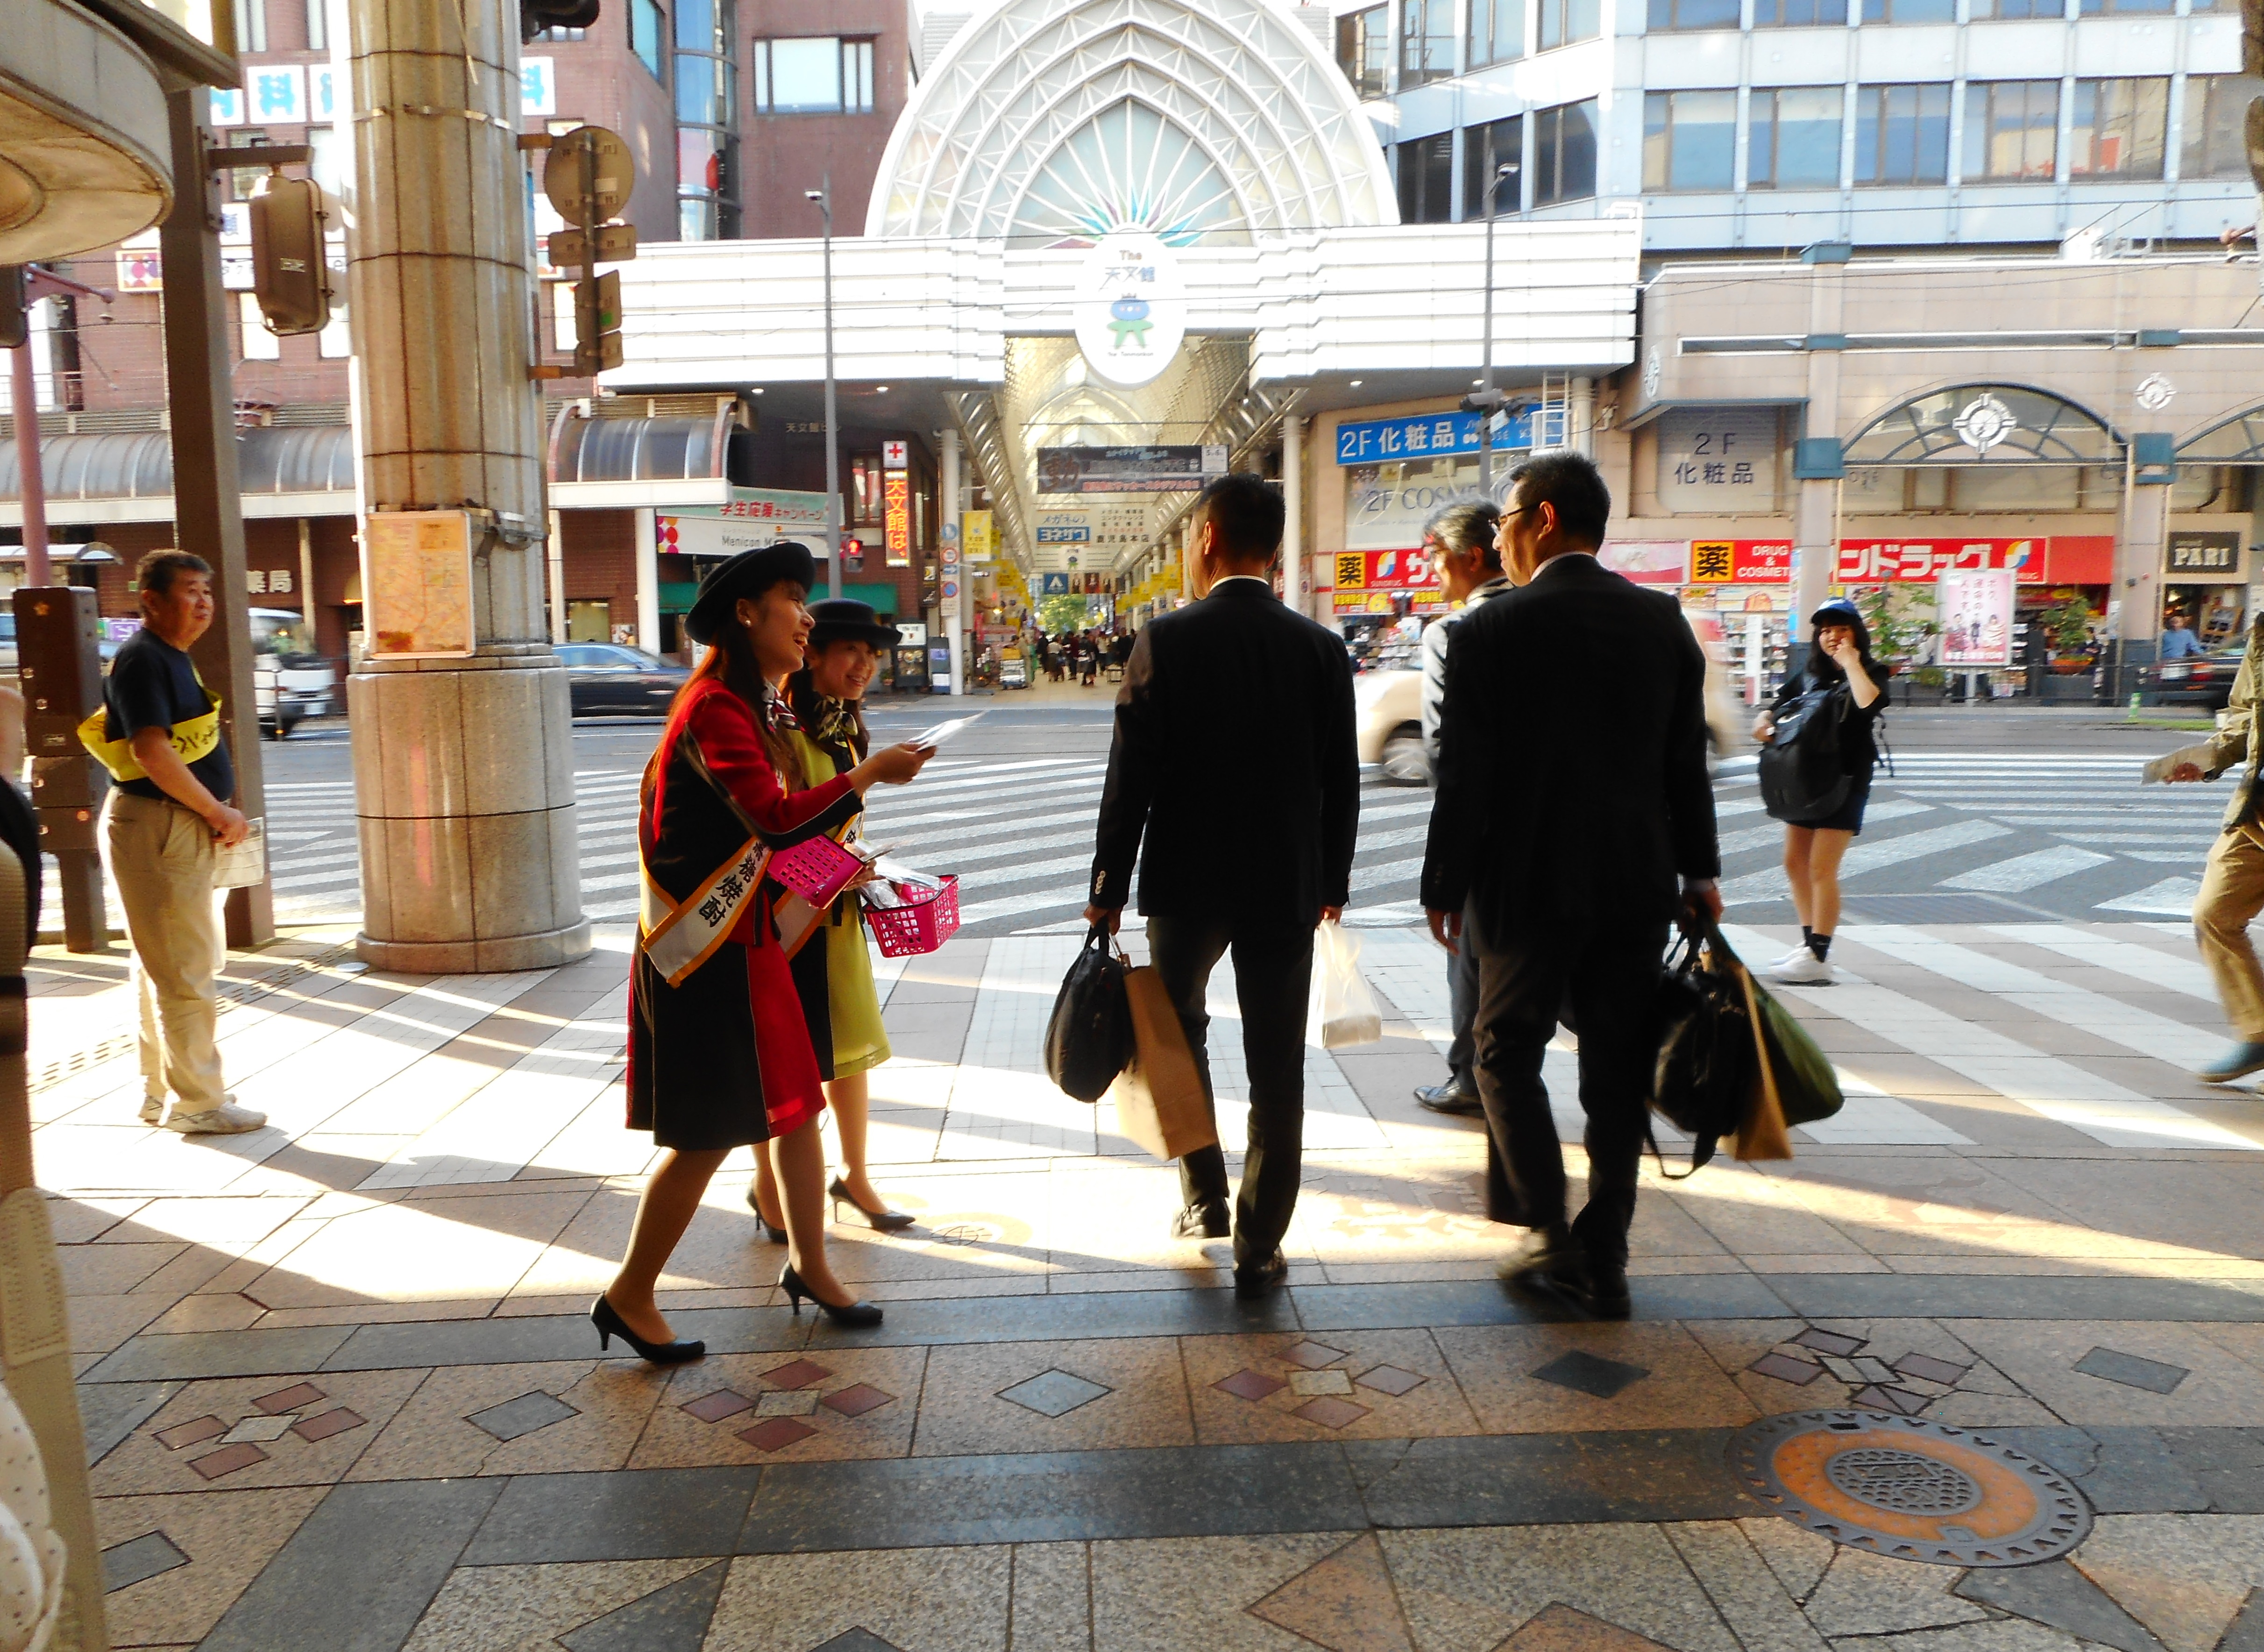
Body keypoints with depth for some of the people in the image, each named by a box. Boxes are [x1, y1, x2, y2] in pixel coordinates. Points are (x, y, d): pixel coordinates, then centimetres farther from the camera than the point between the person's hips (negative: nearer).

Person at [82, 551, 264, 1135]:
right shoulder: (142, 660, -14)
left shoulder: (173, 658, 16)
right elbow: (152, 753, -23)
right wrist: (219, 813, -15)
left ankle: (162, 1092, 27)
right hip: (155, 827, -10)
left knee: (162, 967, 17)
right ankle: (197, 1103, 3)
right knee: (187, 971, -5)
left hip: (181, 825, 10)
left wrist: (220, 812, 8)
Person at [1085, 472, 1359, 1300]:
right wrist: (1333, 882, 15)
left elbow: (1131, 777, -11)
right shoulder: (1321, 648, -2)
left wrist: (1108, 887, -2)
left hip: (1186, 881, -1)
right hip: (1287, 886, 2)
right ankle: (1259, 1248, 16)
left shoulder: (1166, 641, -11)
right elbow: (1341, 782, 3)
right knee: (1276, 1070, 9)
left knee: (1179, 1023, 24)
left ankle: (1204, 1198, 26)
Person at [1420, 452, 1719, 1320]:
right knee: (1618, 1071, 10)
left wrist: (1444, 886, -1)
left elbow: (1464, 774, -10)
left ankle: (1552, 1237, 8)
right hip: (1638, 885, 4)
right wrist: (1699, 871, 14)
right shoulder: (1665, 620, 4)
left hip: (1530, 884, -4)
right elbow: (1687, 759, 7)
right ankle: (1604, 1262, 18)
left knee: (1507, 1050, 12)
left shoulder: (1490, 630, -10)